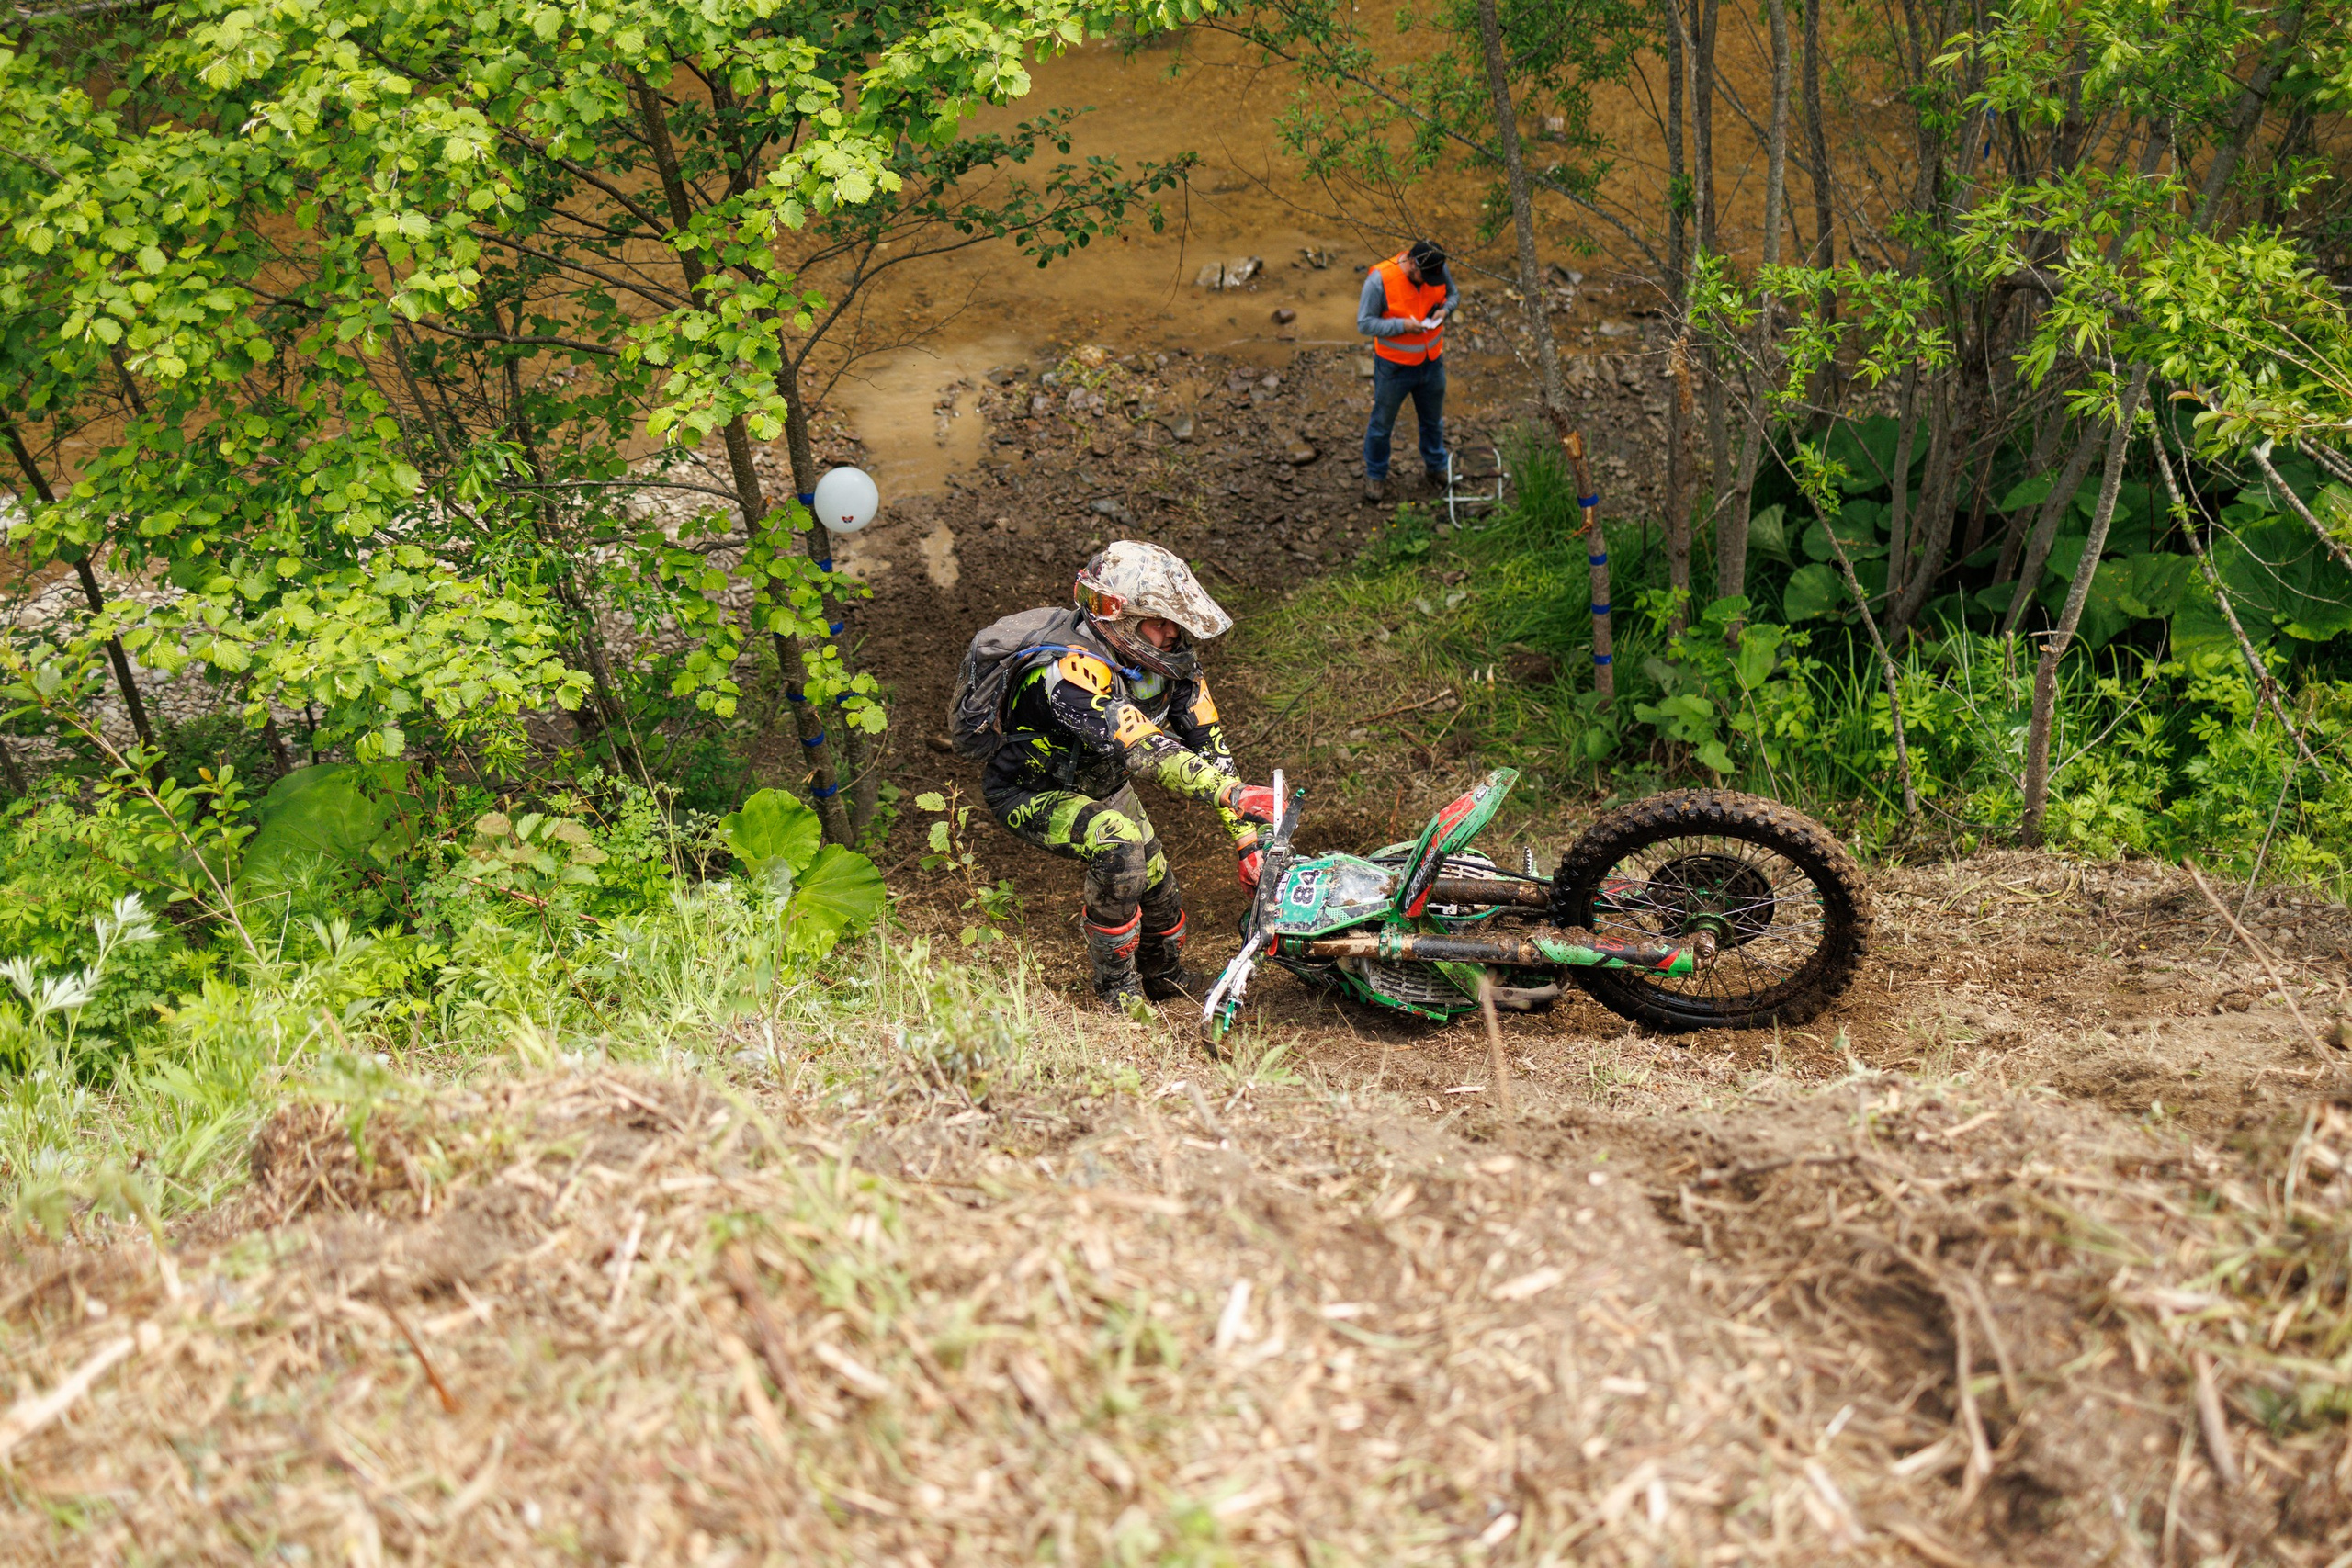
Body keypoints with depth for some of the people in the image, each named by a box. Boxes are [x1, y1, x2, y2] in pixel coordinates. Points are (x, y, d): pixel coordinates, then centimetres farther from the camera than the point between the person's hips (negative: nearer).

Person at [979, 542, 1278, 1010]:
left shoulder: (1167, 656, -16)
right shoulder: (1069, 672, -39)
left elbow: (1208, 745, -13)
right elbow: (1143, 752, -49)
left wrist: (1245, 837, -19)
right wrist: (1232, 793, -57)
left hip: (1100, 782, 8)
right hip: (1029, 792, -7)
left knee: (1159, 890, 8)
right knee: (1118, 845, -30)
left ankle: (1163, 975, 39)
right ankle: (1117, 989, -13)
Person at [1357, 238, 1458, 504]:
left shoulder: (1438, 269, -12)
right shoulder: (1380, 279, -26)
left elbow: (1453, 294, 8)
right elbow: (1364, 323, -21)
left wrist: (1445, 310, -15)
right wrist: (1402, 325, -32)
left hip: (1431, 361, 4)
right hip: (1394, 365, -4)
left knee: (1433, 419, 23)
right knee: (1382, 422, 12)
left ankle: (1436, 466, 46)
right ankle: (1375, 475, 33)